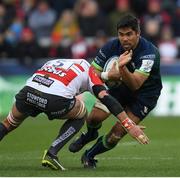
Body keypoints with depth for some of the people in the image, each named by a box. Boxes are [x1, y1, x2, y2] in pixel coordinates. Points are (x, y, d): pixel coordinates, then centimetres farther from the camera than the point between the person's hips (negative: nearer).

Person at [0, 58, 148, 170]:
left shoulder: (52, 62, 38)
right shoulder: (87, 68, 25)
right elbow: (105, 98, 13)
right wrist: (129, 125, 10)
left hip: (28, 91, 4)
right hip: (56, 100, -3)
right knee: (81, 115, 30)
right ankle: (51, 153, 14)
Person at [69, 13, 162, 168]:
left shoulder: (149, 53, -32)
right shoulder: (111, 47, -17)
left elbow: (135, 84, -41)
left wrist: (122, 67, -59)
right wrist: (107, 75, -31)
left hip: (145, 93, -4)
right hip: (120, 87, 4)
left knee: (116, 134, -14)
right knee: (95, 117, -13)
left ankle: (89, 156, 15)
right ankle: (90, 135, 27)